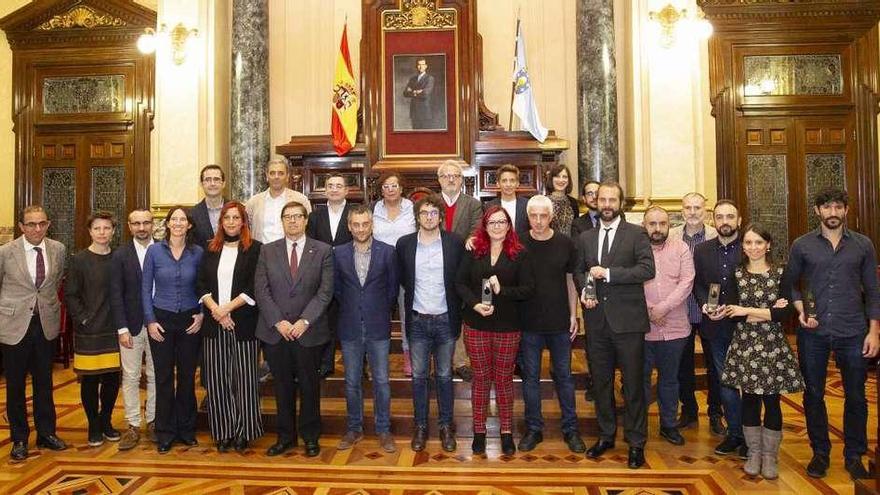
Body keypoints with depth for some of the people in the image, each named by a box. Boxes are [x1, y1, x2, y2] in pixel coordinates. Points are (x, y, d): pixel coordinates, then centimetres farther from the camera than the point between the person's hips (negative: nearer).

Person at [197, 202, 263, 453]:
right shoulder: (211, 250, 12)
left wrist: (227, 308, -12)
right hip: (214, 323, 4)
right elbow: (202, 284, 7)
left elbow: (254, 288, -7)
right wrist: (215, 310, -8)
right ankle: (223, 433, 17)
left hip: (243, 322, -3)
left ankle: (243, 433, 13)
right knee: (217, 379, 6)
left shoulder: (255, 249, 0)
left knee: (244, 378, 1)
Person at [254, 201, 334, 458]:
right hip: (275, 331, 2)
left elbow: (325, 291, -5)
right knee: (282, 386, 11)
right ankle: (285, 436, 26)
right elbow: (261, 290, 1)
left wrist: (304, 321, -13)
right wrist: (278, 322, -10)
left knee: (309, 385, 8)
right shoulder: (267, 251, 7)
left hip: (308, 331, -1)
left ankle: (310, 437, 23)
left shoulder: (323, 251, 1)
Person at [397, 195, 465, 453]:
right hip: (418, 320, 1)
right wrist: (409, 307, 7)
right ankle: (420, 426, 23)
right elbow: (401, 279, 9)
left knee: (444, 375, 10)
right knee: (418, 375, 8)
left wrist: (457, 312, -1)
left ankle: (446, 426, 24)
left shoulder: (454, 242, -3)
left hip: (445, 319, -1)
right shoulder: (405, 244, 0)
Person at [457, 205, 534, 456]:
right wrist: (474, 304, -14)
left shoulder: (519, 254, -2)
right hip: (476, 325, 1)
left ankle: (507, 432, 22)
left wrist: (502, 290, -20)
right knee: (481, 377, 10)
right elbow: (460, 282, 1)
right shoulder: (473, 251, 3)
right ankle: (479, 431, 21)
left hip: (508, 326, -1)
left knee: (504, 378, 9)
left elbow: (528, 289, -7)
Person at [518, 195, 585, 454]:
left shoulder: (565, 244, 0)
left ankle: (570, 429, 23)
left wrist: (573, 315, 2)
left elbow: (571, 280, 6)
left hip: (560, 321, 0)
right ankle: (534, 429, 22)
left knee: (564, 376, 10)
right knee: (530, 377, 8)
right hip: (529, 323, 0)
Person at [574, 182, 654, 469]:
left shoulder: (636, 234, -2)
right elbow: (578, 271, 16)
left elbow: (647, 269, -13)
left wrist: (608, 273, -19)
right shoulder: (585, 238, 11)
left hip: (627, 319, -4)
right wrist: (583, 290, -4)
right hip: (596, 320, 4)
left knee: (633, 383, 4)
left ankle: (636, 443, 17)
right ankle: (606, 435, 29)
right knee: (600, 381, 13)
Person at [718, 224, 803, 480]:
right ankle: (754, 453, 23)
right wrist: (767, 313, -13)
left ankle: (770, 455, 20)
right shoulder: (736, 274, 3)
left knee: (771, 400, 3)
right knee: (749, 399, 7)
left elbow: (785, 313, -10)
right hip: (744, 345, 1)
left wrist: (748, 311, -12)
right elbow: (732, 312, -5)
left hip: (773, 345, -1)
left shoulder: (780, 274, -1)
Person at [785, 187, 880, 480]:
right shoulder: (802, 245, 2)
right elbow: (791, 284, 8)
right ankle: (820, 453, 25)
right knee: (813, 395, 9)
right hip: (813, 333, 0)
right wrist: (800, 310, -9)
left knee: (856, 397, 9)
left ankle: (854, 456, 25)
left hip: (853, 334, 0)